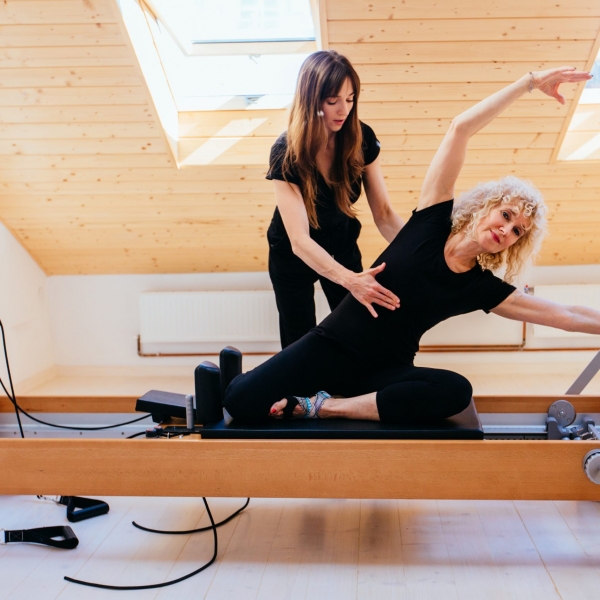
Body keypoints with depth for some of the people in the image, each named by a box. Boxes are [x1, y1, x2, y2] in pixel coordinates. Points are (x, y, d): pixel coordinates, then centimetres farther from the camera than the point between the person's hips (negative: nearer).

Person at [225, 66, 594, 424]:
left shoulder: (484, 288, 3)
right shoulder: (433, 223, -3)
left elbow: (565, 315, 7)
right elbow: (461, 128, -9)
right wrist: (531, 82, -11)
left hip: (385, 372, 3)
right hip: (333, 346, -2)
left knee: (456, 391, -32)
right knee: (241, 402, -22)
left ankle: (321, 407, -20)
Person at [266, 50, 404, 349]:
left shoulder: (361, 138, -19)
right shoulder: (287, 152, -30)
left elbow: (383, 214, -17)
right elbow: (300, 241, -38)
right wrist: (350, 280, -54)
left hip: (342, 246, 3)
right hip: (293, 256, -3)